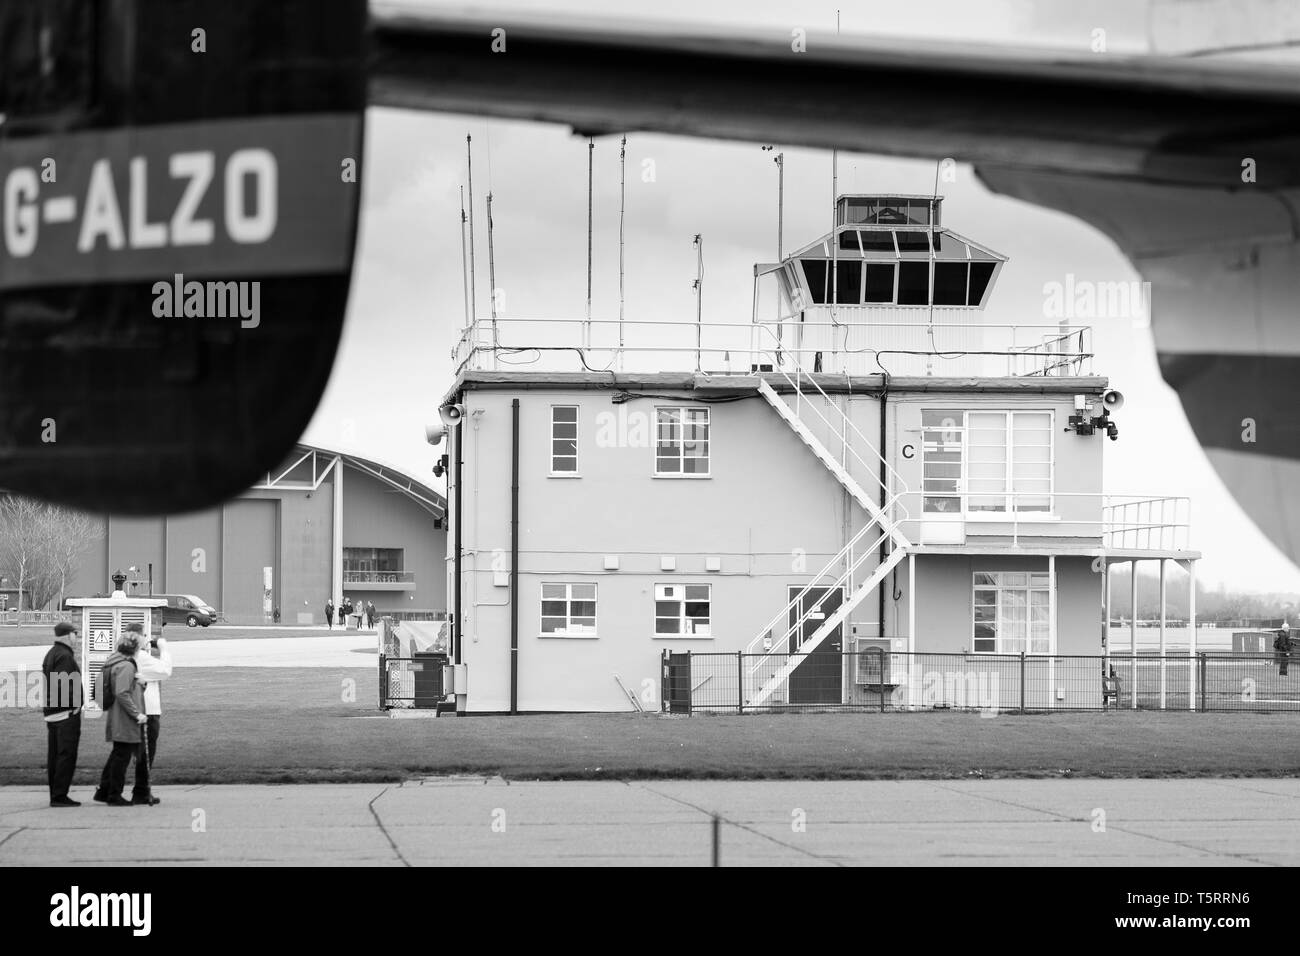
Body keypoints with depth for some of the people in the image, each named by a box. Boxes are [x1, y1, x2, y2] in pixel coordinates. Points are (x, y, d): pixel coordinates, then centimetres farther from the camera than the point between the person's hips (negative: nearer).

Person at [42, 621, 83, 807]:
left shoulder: (50, 654, 17)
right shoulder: (64, 656, -14)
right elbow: (63, 685, -24)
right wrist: (75, 704, -16)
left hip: (52, 713, 10)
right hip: (67, 714, -10)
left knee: (54, 756, 11)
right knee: (66, 755, -8)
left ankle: (55, 795, 15)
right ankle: (59, 796, -11)